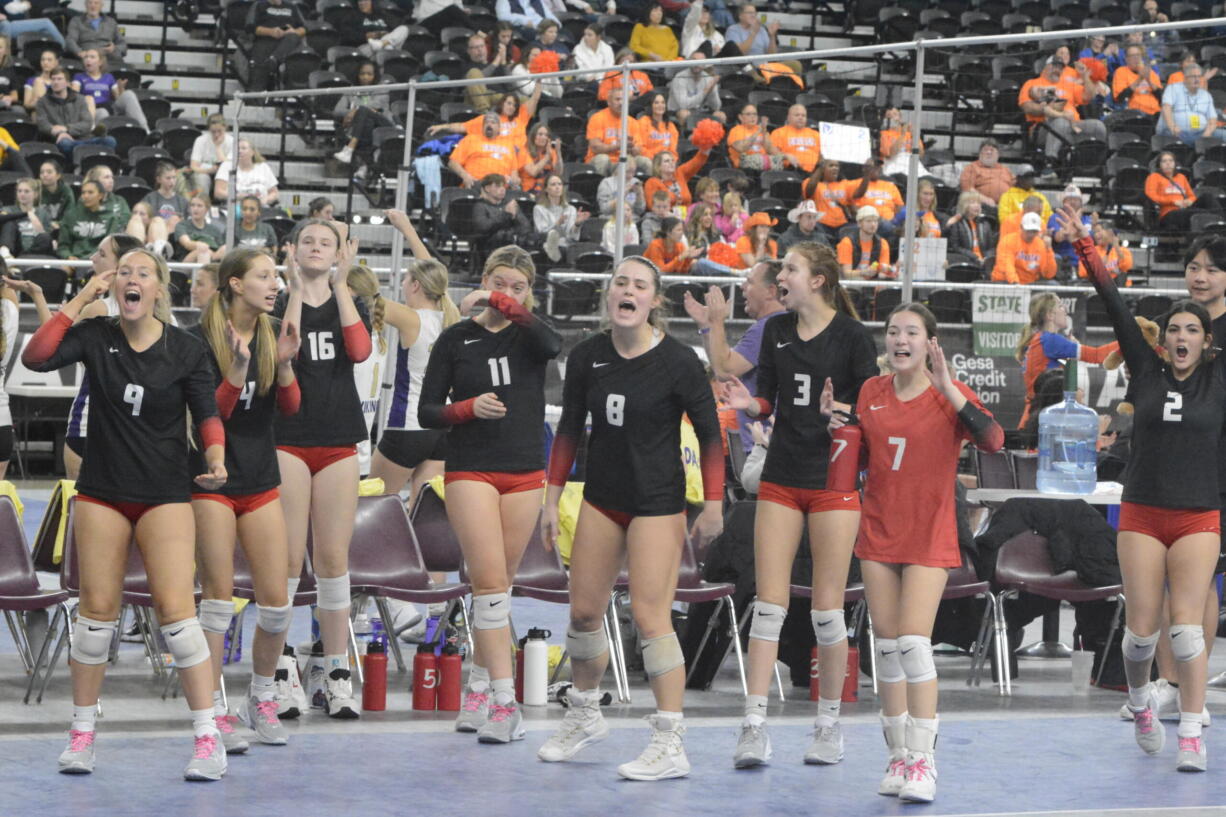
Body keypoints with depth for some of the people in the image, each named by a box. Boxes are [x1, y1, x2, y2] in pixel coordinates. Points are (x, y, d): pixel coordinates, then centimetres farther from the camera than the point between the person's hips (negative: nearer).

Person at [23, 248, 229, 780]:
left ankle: (208, 737, -8)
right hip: (102, 492, 2)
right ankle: (82, 732, 16)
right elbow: (36, 358, -16)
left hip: (165, 495, -2)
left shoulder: (187, 351, -4)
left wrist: (215, 458, -20)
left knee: (174, 607, -12)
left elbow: (207, 414, -1)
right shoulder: (95, 336, -2)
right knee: (97, 607, 3)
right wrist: (78, 301, -16)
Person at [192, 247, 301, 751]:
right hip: (213, 482, -5)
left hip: (262, 481, 5)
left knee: (276, 602, 2)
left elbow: (290, 406, 0)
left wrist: (284, 363, -17)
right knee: (218, 596, -2)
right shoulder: (202, 338, -9)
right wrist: (238, 368, -26)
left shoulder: (273, 335, 5)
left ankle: (261, 699, 20)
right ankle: (216, 712, 5)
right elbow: (209, 414, -12)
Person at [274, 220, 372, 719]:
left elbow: (360, 349, -10)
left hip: (339, 443, 2)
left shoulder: (348, 303, 12)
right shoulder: (277, 302, 5)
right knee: (288, 558, -6)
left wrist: (340, 284, -9)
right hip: (288, 439, -2)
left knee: (333, 558, 2)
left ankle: (337, 674, 7)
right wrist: (296, 290, -14)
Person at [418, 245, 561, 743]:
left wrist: (502, 304, -24)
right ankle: (503, 702, -16)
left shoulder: (529, 334, 5)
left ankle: (477, 687, 21)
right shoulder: (456, 339, 3)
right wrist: (469, 408, -15)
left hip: (525, 473, 2)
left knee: (497, 585, 8)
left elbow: (552, 344, -21)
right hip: (471, 472, -2)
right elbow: (427, 412, 3)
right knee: (490, 583, -12)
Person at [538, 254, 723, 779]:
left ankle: (670, 746, -9)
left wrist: (713, 505, -9)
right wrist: (552, 500, 9)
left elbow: (709, 433, -7)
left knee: (649, 614, -12)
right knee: (583, 611, 9)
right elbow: (570, 429, 10)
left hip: (657, 503, -5)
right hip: (601, 499, 5)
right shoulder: (587, 357, -1)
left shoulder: (677, 362, -13)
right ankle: (584, 717, 33)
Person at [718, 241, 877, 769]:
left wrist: (840, 409, -26)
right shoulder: (776, 330, 8)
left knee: (827, 608, 0)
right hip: (781, 481, 4)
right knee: (769, 603, -1)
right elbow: (766, 399, 13)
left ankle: (829, 724, 14)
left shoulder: (852, 335, -7)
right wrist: (750, 404, -8)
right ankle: (754, 727, -3)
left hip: (834, 483, -4)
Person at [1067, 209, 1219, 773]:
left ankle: (1192, 736, -5)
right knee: (1142, 627, 1)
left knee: (1186, 624, -9)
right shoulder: (1147, 371, 5)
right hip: (1142, 514, 1)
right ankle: (1140, 701, 30)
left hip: (1199, 517, -1)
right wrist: (1086, 248, -4)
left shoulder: (1219, 382, 4)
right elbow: (1116, 308, 0)